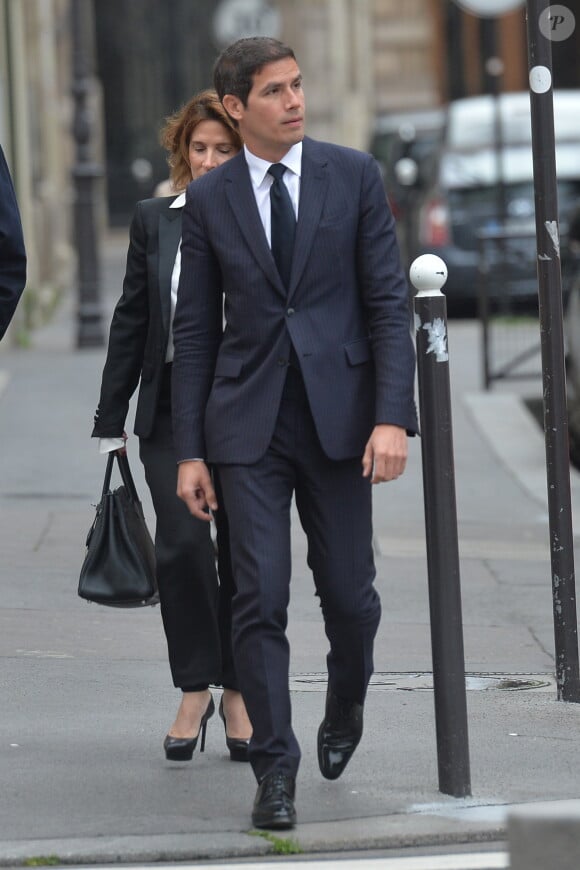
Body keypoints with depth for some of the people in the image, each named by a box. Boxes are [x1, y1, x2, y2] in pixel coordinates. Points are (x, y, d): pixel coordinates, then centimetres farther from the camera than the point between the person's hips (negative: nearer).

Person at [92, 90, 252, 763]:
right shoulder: (154, 221, 7)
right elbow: (131, 322, 11)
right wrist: (111, 420, 10)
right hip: (172, 410, 1)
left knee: (242, 553, 4)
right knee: (182, 542, -12)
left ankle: (237, 694, 18)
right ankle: (194, 689, 1)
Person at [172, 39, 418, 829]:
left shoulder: (353, 176, 1)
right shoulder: (209, 200, 4)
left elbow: (388, 303, -2)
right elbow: (194, 330, 6)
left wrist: (392, 417, -12)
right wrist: (189, 451, 1)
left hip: (337, 416, 0)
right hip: (248, 427, 0)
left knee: (349, 596, 5)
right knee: (260, 599, -7)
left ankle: (344, 705, 36)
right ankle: (275, 770, -1)